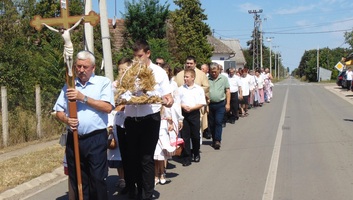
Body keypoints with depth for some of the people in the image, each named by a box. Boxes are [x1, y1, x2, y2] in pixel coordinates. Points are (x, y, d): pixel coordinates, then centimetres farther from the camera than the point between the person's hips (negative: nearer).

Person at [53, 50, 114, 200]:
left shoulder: (103, 82, 0)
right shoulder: (69, 86, 12)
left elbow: (107, 107, -13)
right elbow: (58, 111, 12)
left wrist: (83, 98, -15)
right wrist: (66, 120, -10)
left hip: (96, 139, -4)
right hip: (73, 139, 4)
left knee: (97, 180, -1)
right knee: (77, 181, 12)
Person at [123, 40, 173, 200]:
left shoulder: (159, 72, 1)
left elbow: (169, 100, 0)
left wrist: (168, 102, -24)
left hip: (150, 119, -3)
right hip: (131, 119, 3)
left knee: (146, 158, 2)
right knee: (132, 157, 12)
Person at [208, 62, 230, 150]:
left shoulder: (223, 78, 3)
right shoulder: (207, 79, 3)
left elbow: (227, 91, 3)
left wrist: (228, 103, -3)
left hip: (220, 104, -2)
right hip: (210, 104, 2)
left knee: (218, 122, -8)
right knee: (211, 123, 9)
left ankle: (217, 141, -7)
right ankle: (214, 139, 23)